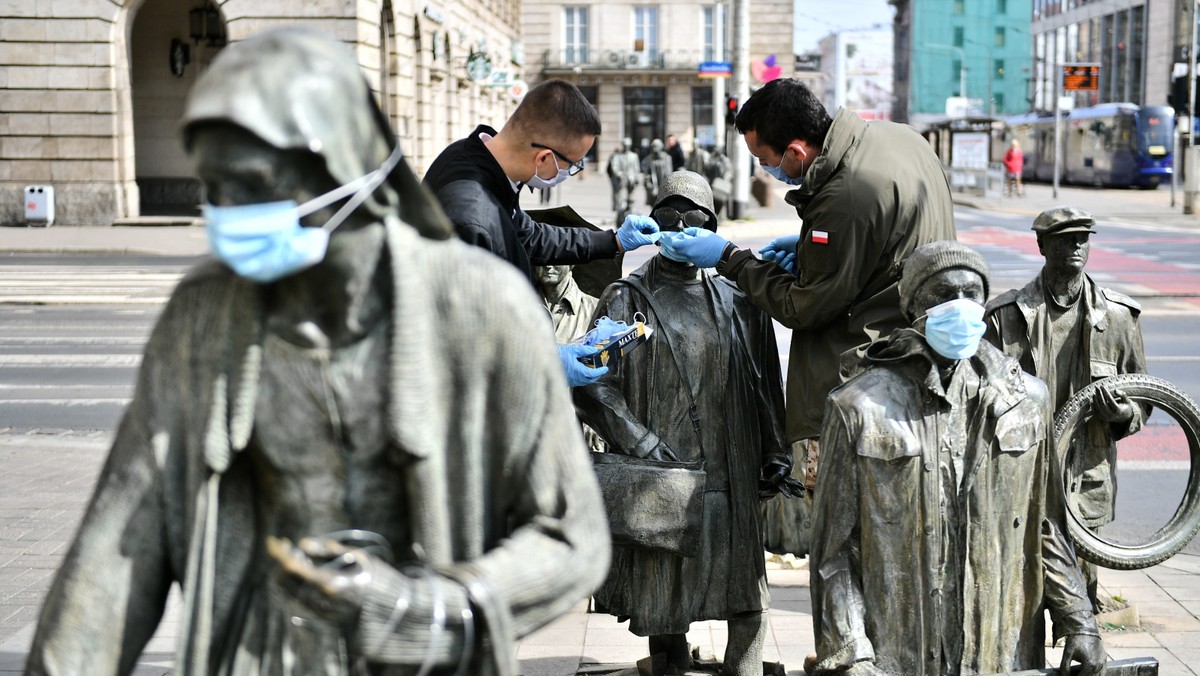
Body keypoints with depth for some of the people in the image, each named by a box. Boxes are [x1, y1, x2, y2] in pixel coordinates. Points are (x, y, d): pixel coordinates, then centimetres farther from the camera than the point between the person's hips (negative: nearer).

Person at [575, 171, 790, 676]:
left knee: (749, 604, 3)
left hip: (733, 482, 3)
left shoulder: (739, 303, 14)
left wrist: (775, 456, 10)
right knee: (666, 605, 3)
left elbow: (765, 387, 17)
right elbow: (592, 388, -5)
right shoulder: (627, 300, 3)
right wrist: (646, 446, -13)